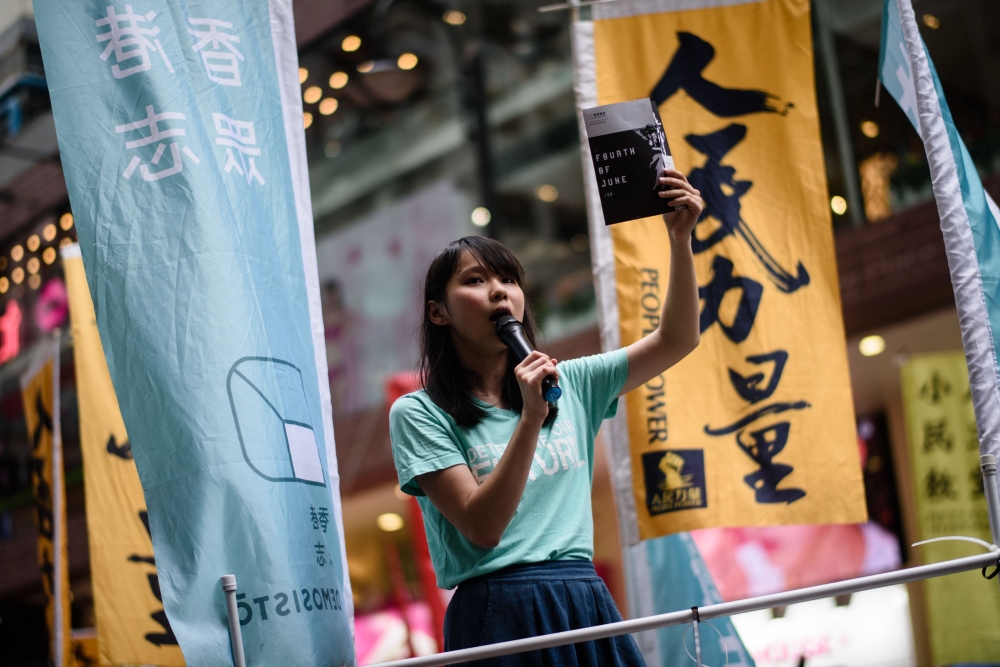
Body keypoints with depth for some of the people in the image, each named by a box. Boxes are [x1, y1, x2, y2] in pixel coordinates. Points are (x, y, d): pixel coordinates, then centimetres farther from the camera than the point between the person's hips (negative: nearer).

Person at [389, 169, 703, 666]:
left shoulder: (569, 383, 12)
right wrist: (530, 418, -18)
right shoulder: (417, 414, -2)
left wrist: (680, 239, -1)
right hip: (500, 614, -4)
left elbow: (675, 340, 11)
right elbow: (482, 526, -12)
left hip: (588, 603, 4)